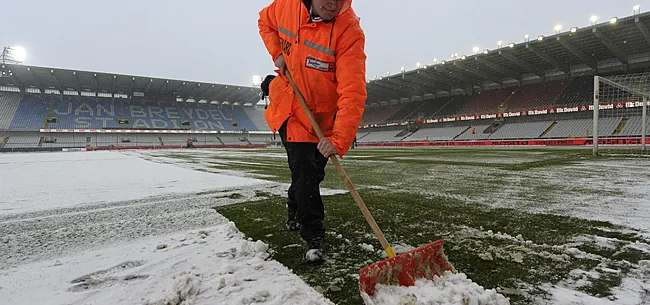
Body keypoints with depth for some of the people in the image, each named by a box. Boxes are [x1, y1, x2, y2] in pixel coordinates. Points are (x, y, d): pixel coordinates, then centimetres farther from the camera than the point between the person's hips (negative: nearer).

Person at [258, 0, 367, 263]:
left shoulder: (350, 31, -24)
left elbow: (353, 93, -32)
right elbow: (265, 22, 13)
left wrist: (339, 138, -42)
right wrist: (278, 53, -6)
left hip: (323, 116, 0)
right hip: (288, 107, 1)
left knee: (313, 174, 16)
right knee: (303, 173, -5)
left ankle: (295, 215, 46)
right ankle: (314, 237, 9)